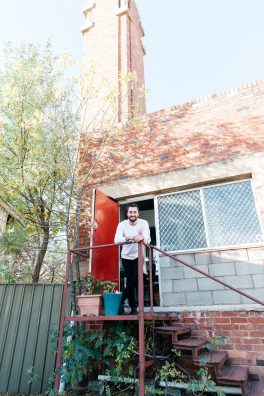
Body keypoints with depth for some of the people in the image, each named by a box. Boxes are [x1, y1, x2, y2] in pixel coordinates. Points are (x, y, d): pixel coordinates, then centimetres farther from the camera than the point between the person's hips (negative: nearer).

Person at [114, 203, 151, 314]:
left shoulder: (143, 223, -16)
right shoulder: (122, 224, -14)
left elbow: (148, 239, -31)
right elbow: (116, 240, -29)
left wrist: (142, 238, -55)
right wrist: (127, 238, -50)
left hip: (138, 256, 0)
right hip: (126, 257, 1)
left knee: (134, 281, -9)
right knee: (130, 281, 3)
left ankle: (121, 300, 14)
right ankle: (133, 307, 16)